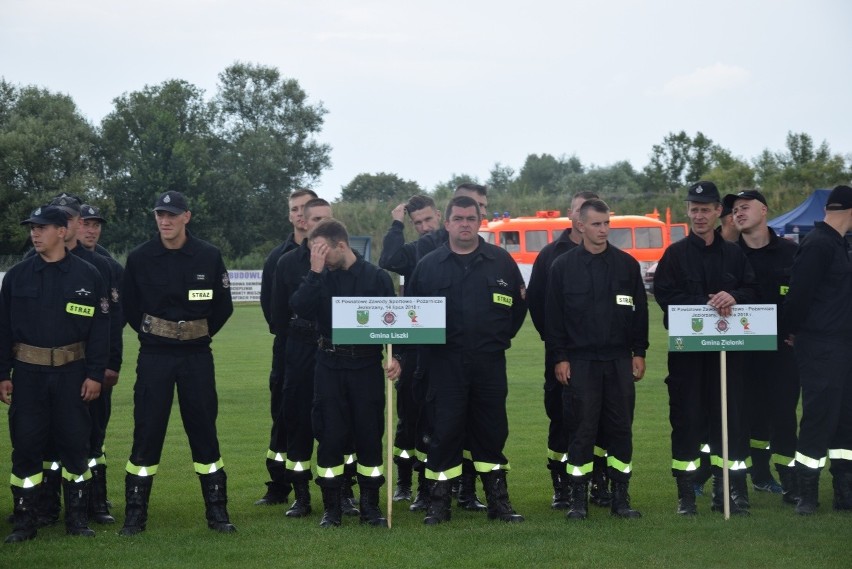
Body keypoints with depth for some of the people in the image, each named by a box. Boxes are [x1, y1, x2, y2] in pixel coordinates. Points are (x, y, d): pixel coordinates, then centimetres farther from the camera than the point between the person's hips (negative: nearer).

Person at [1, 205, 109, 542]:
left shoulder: (87, 276, 0)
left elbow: (100, 329, 0)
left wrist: (95, 374, -6)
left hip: (72, 373, -1)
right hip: (28, 372, 1)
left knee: (74, 444, 4)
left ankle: (77, 518, 14)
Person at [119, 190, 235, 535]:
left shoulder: (208, 257, -3)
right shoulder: (139, 258, -3)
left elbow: (223, 306, 7)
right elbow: (128, 306, 9)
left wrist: (200, 335, 8)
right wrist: (150, 335, 9)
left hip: (197, 357, 0)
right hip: (153, 356, 0)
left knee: (204, 431, 4)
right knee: (147, 432, 1)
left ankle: (217, 512, 12)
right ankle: (135, 515, 8)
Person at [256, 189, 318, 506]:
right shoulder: (278, 257, 10)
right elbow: (268, 302, 12)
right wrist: (281, 329, 0)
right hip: (288, 347, 3)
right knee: (282, 417, 7)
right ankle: (279, 488, 15)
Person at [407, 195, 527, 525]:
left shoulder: (501, 262, 6)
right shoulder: (429, 265, 5)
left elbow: (519, 304, 14)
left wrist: (502, 337, 10)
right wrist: (428, 345, 4)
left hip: (490, 363, 1)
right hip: (446, 364, -1)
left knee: (492, 431, 7)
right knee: (445, 431, -1)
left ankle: (498, 501, 16)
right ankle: (439, 503, 7)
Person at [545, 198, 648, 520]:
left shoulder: (627, 264, 7)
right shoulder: (563, 266, 2)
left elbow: (639, 310, 10)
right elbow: (553, 316, 2)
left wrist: (638, 352, 5)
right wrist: (559, 357, -4)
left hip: (619, 360, 2)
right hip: (579, 361, -2)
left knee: (621, 429, 3)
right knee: (581, 430, -1)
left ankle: (620, 496, 11)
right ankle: (579, 499, 6)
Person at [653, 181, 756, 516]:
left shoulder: (733, 254, 12)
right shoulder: (675, 254, 4)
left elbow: (752, 290, 7)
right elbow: (665, 294, -7)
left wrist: (733, 297, -16)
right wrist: (706, 305, -19)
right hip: (686, 347, -2)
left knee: (728, 415, 3)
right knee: (687, 416, -1)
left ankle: (722, 492, 12)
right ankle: (686, 493, 6)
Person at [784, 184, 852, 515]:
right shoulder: (819, 245, -16)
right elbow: (799, 293, -19)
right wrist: (796, 330, -6)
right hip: (820, 347, -9)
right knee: (819, 416, -6)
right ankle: (807, 494, 1)